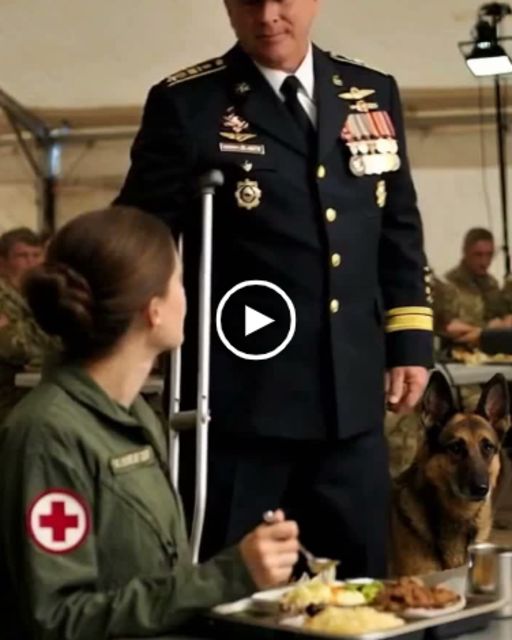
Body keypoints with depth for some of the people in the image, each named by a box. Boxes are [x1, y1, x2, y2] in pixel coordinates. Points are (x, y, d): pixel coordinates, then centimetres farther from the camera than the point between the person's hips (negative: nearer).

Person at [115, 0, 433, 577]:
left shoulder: (374, 95, 10)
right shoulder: (186, 104, -4)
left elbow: (400, 230, 16)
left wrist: (409, 341, 10)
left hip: (350, 397, 4)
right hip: (240, 396, -4)